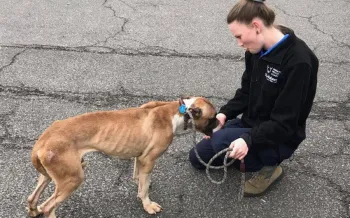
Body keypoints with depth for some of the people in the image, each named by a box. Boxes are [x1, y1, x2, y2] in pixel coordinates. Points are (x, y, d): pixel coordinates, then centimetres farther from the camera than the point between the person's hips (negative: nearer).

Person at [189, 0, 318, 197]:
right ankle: (252, 155, 17)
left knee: (221, 141, -32)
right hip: (250, 123, 8)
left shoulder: (299, 61, -28)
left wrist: (249, 139, -39)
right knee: (198, 157, 10)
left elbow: (283, 123, -27)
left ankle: (269, 166, -5)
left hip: (279, 138, -7)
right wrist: (225, 113, -10)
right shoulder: (257, 50, -5)